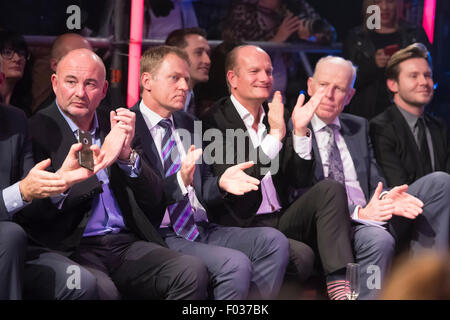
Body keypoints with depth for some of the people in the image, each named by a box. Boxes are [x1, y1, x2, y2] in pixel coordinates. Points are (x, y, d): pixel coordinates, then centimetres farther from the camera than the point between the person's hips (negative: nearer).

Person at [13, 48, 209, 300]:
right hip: (70, 250, -5)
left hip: (126, 245, 5)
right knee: (99, 287, -37)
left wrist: (127, 155, -5)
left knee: (193, 272, -21)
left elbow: (154, 201, 14)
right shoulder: (36, 129, 0)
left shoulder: (116, 126, 16)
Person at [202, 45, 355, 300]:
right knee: (301, 255, -33)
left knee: (331, 189, -18)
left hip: (282, 220, 7)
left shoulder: (274, 118, 15)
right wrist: (275, 135, -21)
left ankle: (340, 287, -26)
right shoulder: (216, 120, -5)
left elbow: (300, 180, 9)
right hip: (244, 226, -7)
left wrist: (300, 131, -5)